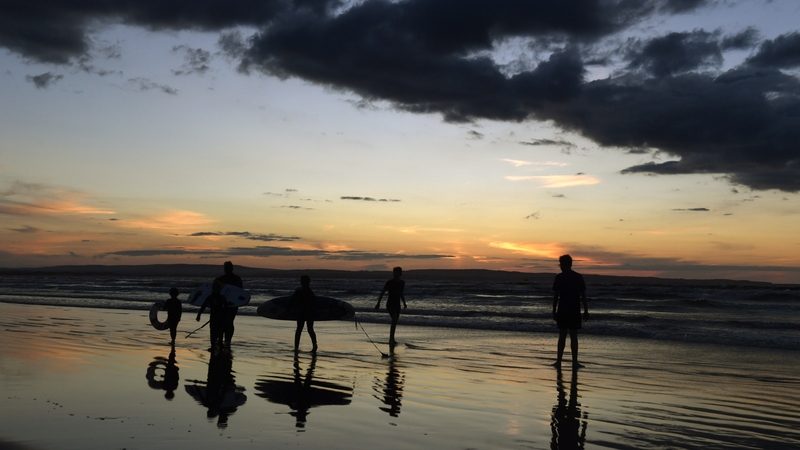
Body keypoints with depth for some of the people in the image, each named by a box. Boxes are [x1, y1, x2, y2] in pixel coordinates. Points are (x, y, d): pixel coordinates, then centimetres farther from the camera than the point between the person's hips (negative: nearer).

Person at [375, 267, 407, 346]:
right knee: (394, 318, -25)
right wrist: (378, 303, -6)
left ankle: (391, 340, 18)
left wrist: (404, 303, 18)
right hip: (390, 304, -6)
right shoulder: (389, 283, -9)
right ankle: (392, 339, -25)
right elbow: (382, 293, -4)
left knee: (394, 322, 8)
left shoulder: (402, 283, 6)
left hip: (397, 305, 6)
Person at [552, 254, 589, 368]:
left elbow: (556, 296, -4)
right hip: (575, 310, 1)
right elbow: (583, 295, 2)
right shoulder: (578, 277, 3)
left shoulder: (559, 277, -4)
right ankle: (575, 362, 1)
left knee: (562, 335, 4)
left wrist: (554, 311, 2)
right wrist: (586, 310, 7)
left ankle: (559, 361, 6)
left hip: (562, 310, -1)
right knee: (574, 336, 2)